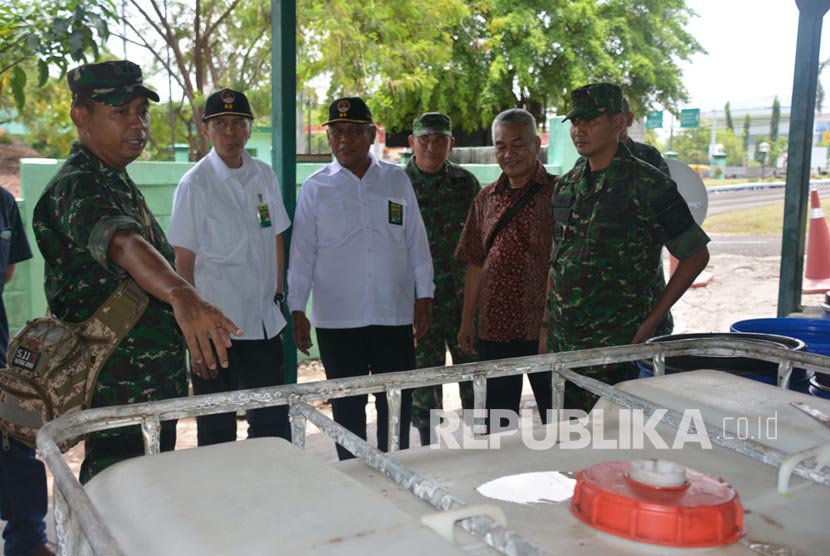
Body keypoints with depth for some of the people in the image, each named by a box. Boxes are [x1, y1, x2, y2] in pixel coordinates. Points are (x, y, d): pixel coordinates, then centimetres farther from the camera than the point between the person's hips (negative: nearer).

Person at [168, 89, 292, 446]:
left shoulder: (264, 176, 6)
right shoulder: (195, 184, -8)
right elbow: (184, 263, -9)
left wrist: (277, 298, 11)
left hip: (265, 325, 5)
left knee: (274, 427, 13)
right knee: (217, 433, 8)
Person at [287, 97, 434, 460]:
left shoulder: (397, 180, 6)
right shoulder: (316, 187, 3)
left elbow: (416, 242, 9)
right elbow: (302, 253, 4)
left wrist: (424, 296, 6)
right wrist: (297, 310, 1)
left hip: (395, 316, 1)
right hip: (337, 320, -1)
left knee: (397, 408, 8)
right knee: (348, 410, 9)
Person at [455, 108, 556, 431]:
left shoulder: (557, 192, -5)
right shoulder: (486, 199, 10)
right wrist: (467, 320, 11)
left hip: (544, 329, -4)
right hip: (494, 329, 5)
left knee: (556, 419, 8)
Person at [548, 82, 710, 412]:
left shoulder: (648, 186, -10)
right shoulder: (566, 185, 8)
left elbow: (696, 256, -6)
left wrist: (652, 322, -9)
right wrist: (549, 317, 10)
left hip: (623, 344, -6)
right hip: (563, 341, 6)